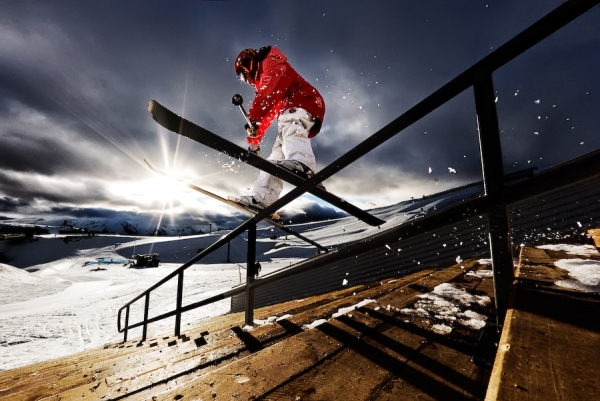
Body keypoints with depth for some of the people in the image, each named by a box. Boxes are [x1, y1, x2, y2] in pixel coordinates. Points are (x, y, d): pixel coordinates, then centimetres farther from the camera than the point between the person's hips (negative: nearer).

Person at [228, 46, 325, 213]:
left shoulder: (272, 63, 6)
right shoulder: (263, 79, 35)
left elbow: (268, 91, -16)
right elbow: (267, 114, 37)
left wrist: (253, 118, -23)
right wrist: (254, 139, 37)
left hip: (303, 103, -9)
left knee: (290, 128, -38)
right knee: (276, 155, -1)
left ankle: (302, 163, -66)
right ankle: (262, 198, -6)